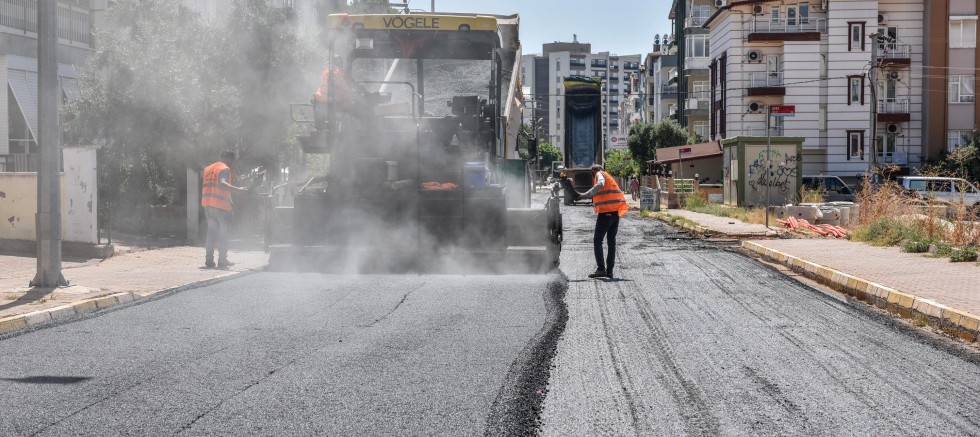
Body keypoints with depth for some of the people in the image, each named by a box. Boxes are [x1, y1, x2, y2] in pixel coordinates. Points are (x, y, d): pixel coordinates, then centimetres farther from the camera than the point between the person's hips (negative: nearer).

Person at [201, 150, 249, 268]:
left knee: (211, 232, 13)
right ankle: (222, 260, 1)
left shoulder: (208, 168, 17)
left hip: (208, 205, 7)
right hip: (221, 205, -7)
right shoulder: (225, 169, -8)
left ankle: (209, 260, 7)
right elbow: (222, 183, -27)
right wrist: (238, 189, -33)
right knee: (224, 233, 3)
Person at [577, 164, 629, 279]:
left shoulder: (600, 174, 0)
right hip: (616, 212, 8)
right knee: (611, 241, 13)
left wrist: (586, 194, -27)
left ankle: (601, 269, -13)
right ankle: (609, 271, 12)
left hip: (606, 212, -8)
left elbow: (600, 184, -23)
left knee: (597, 241, -3)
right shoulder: (609, 177, 24)